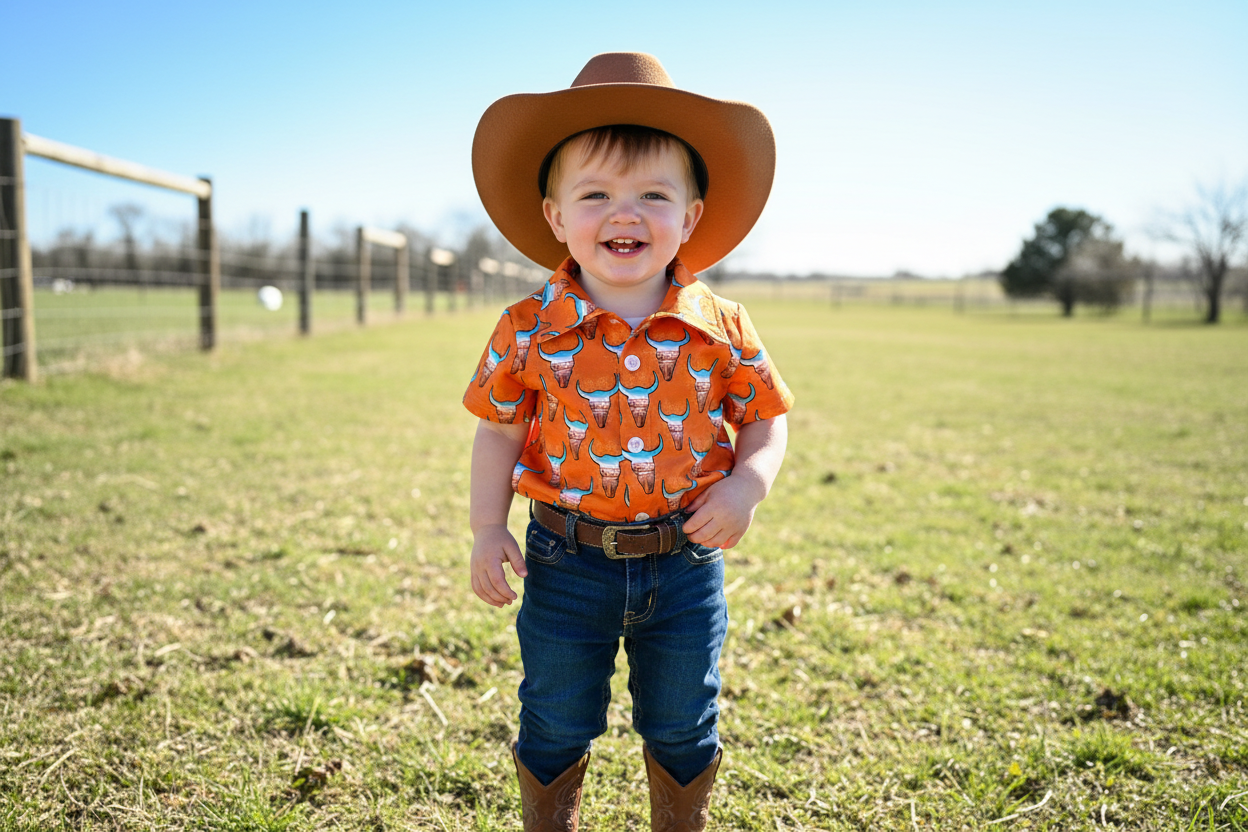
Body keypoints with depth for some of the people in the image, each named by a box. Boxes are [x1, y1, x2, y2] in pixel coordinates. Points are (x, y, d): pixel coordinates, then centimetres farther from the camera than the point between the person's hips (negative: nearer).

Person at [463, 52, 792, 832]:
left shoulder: (720, 327, -8)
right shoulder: (530, 330, -9)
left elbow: (765, 417, 2)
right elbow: (499, 429, 1)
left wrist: (749, 483, -16)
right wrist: (488, 530, -4)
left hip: (685, 560, 1)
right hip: (567, 561, 0)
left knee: (683, 731, 20)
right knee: (554, 730, 17)